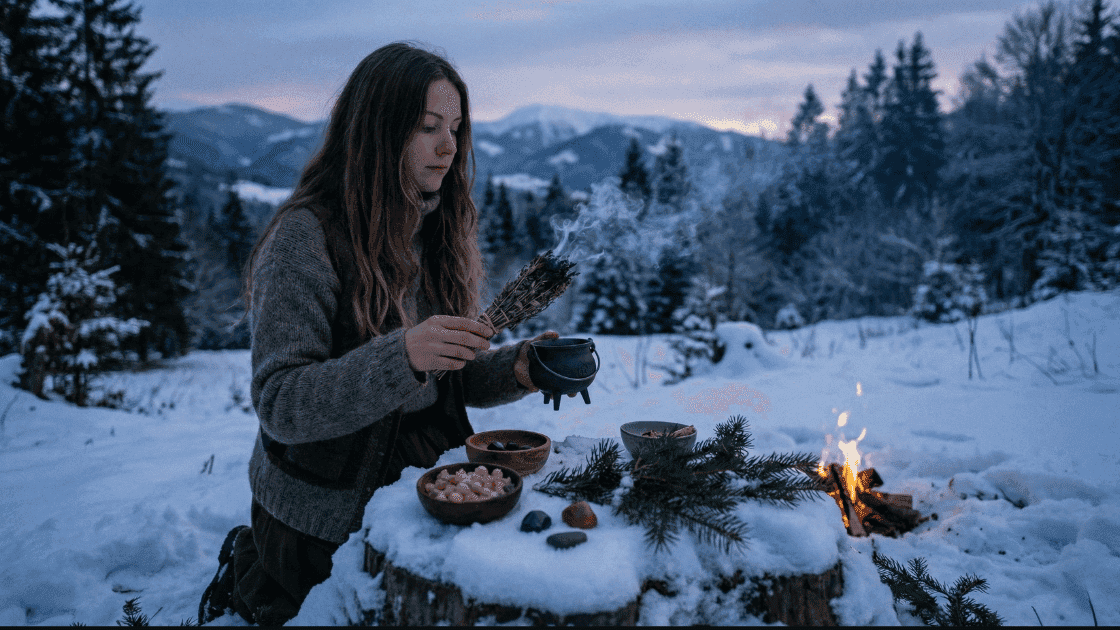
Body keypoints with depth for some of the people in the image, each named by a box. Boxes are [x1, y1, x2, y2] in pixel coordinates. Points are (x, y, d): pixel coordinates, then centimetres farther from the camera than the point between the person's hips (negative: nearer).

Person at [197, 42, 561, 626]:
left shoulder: (438, 229, 2)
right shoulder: (305, 237, -19)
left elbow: (450, 379, 5)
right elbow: (279, 407, -25)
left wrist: (516, 368, -16)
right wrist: (401, 356, -39)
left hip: (422, 486, 6)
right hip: (324, 510, -5)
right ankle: (247, 575, 37)